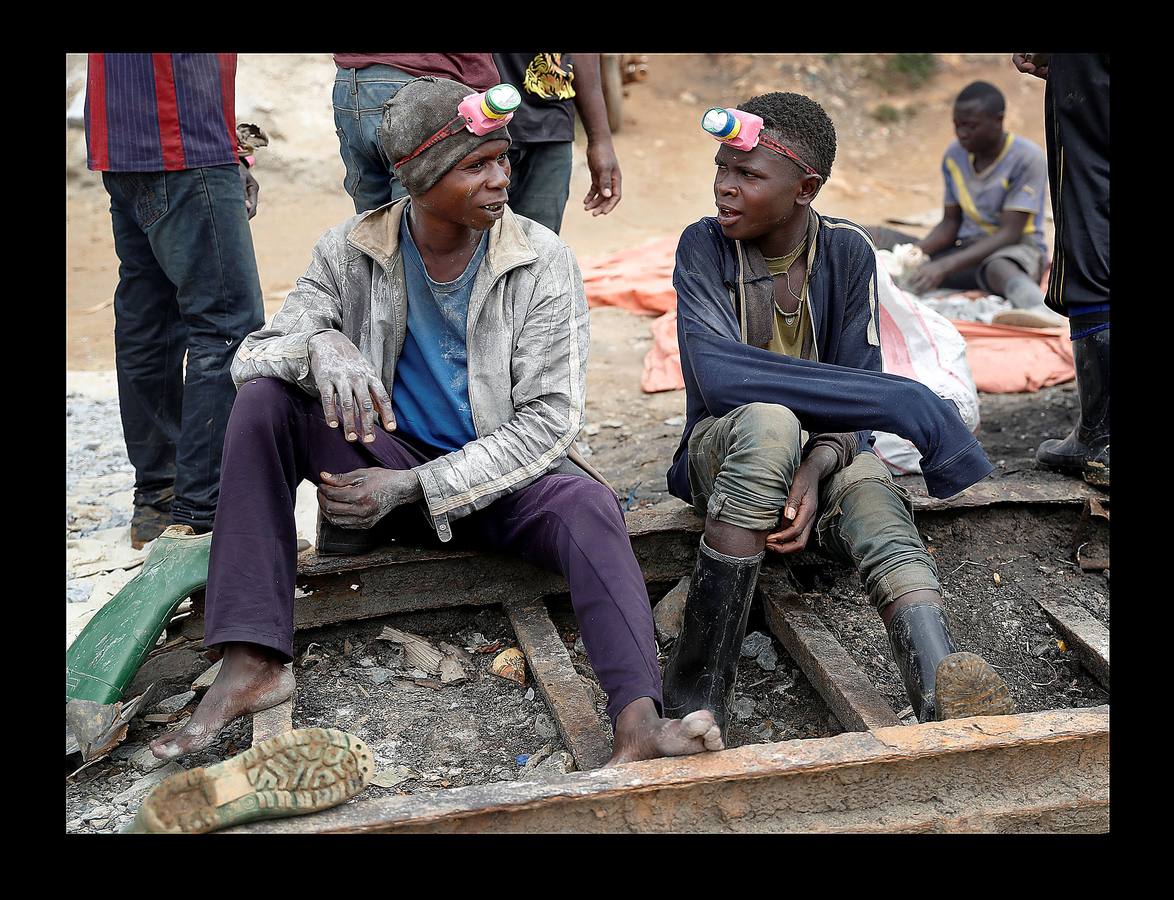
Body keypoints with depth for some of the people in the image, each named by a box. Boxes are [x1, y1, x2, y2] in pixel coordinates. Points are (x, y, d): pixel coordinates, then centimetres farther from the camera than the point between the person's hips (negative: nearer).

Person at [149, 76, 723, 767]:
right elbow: (255, 352, -8)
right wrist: (321, 344, -34)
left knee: (588, 507, -34)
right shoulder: (351, 253, -4)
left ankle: (639, 728, -50)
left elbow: (550, 417, -15)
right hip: (391, 462, 2)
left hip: (499, 477, -2)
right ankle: (251, 666, -25)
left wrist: (413, 486, -23)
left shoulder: (543, 262, -10)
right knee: (265, 401, -21)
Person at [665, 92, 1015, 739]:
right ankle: (696, 687, -34)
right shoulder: (704, 246, -9)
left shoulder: (847, 250, -1)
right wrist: (900, 400, -30)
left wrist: (814, 470, -29)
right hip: (723, 446, -2)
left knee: (888, 534, -31)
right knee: (767, 423, -38)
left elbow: (856, 398, -5)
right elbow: (718, 377, -27)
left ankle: (950, 704, -59)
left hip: (829, 449, 3)